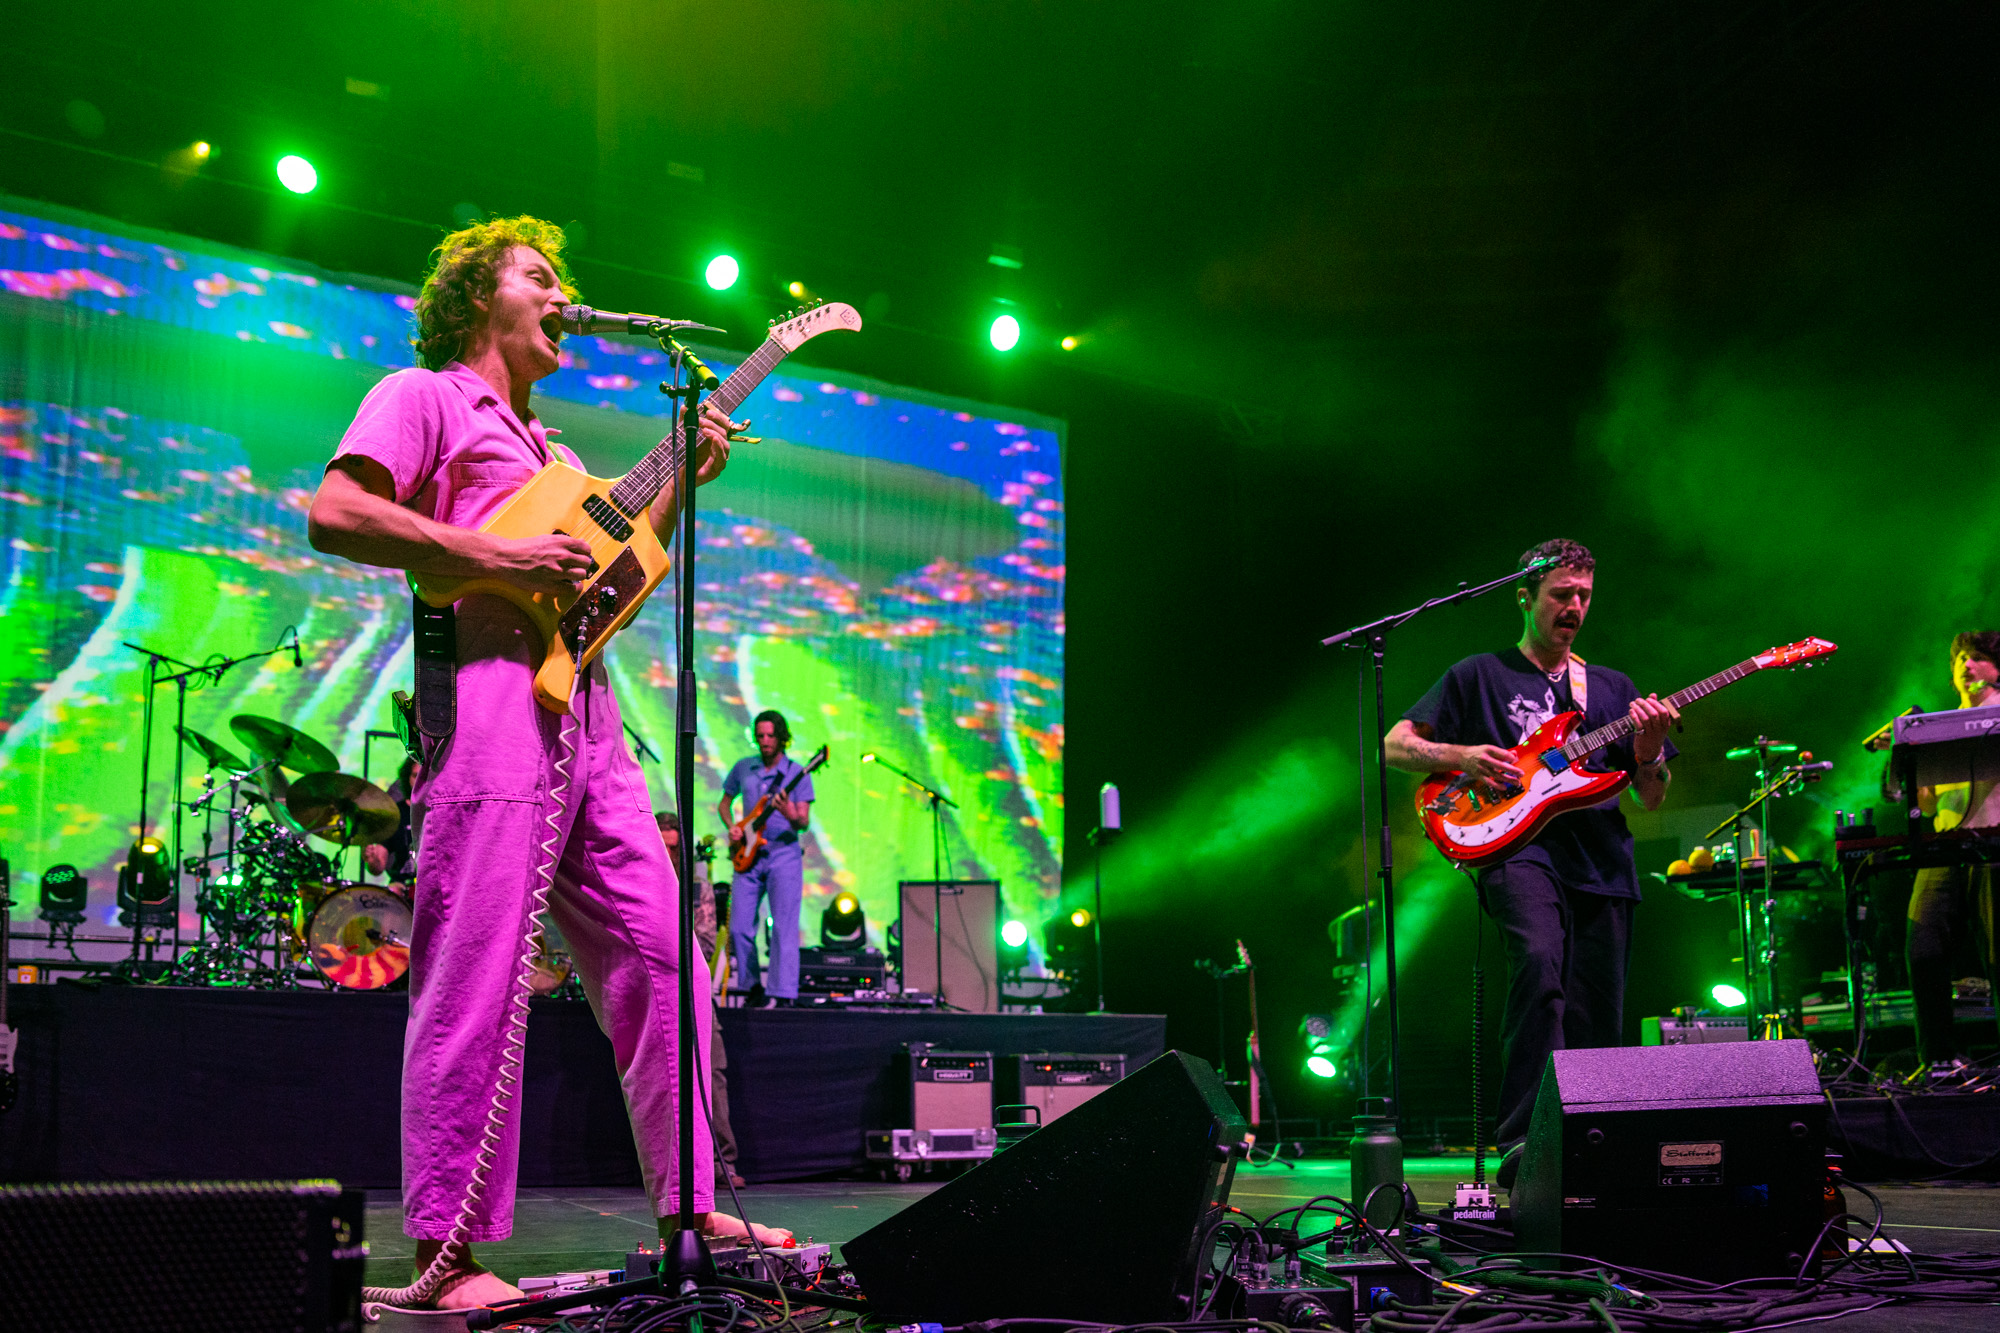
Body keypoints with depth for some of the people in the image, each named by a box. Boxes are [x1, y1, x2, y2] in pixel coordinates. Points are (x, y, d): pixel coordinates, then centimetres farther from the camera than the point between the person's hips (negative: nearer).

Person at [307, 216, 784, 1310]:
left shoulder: (548, 448, 31)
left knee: (661, 957, 5)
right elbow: (334, 515, -9)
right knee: (475, 984, -11)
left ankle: (688, 1209, 12)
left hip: (584, 710, 9)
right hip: (490, 696, -8)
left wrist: (682, 486, 15)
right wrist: (496, 556, -14)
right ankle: (447, 1255, -6)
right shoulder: (422, 397, 7)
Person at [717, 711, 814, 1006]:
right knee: (739, 928, 0)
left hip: (784, 855, -4)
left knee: (784, 929, -10)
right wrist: (731, 827, 3)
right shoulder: (743, 768, 10)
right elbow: (724, 802, 22)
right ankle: (751, 986, 16)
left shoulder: (797, 773, 0)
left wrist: (792, 816, -29)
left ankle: (782, 994, -10)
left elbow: (804, 822, -6)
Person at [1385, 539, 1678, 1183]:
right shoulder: (1479, 676, 14)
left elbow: (1652, 798, 20)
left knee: (1597, 1028, -1)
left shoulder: (1613, 689, 23)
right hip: (1517, 847, -4)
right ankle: (1521, 1140, -33)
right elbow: (1395, 744, 11)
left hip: (1601, 863, 5)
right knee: (1540, 964, -31)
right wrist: (1462, 756, -6)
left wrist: (1649, 749, -2)